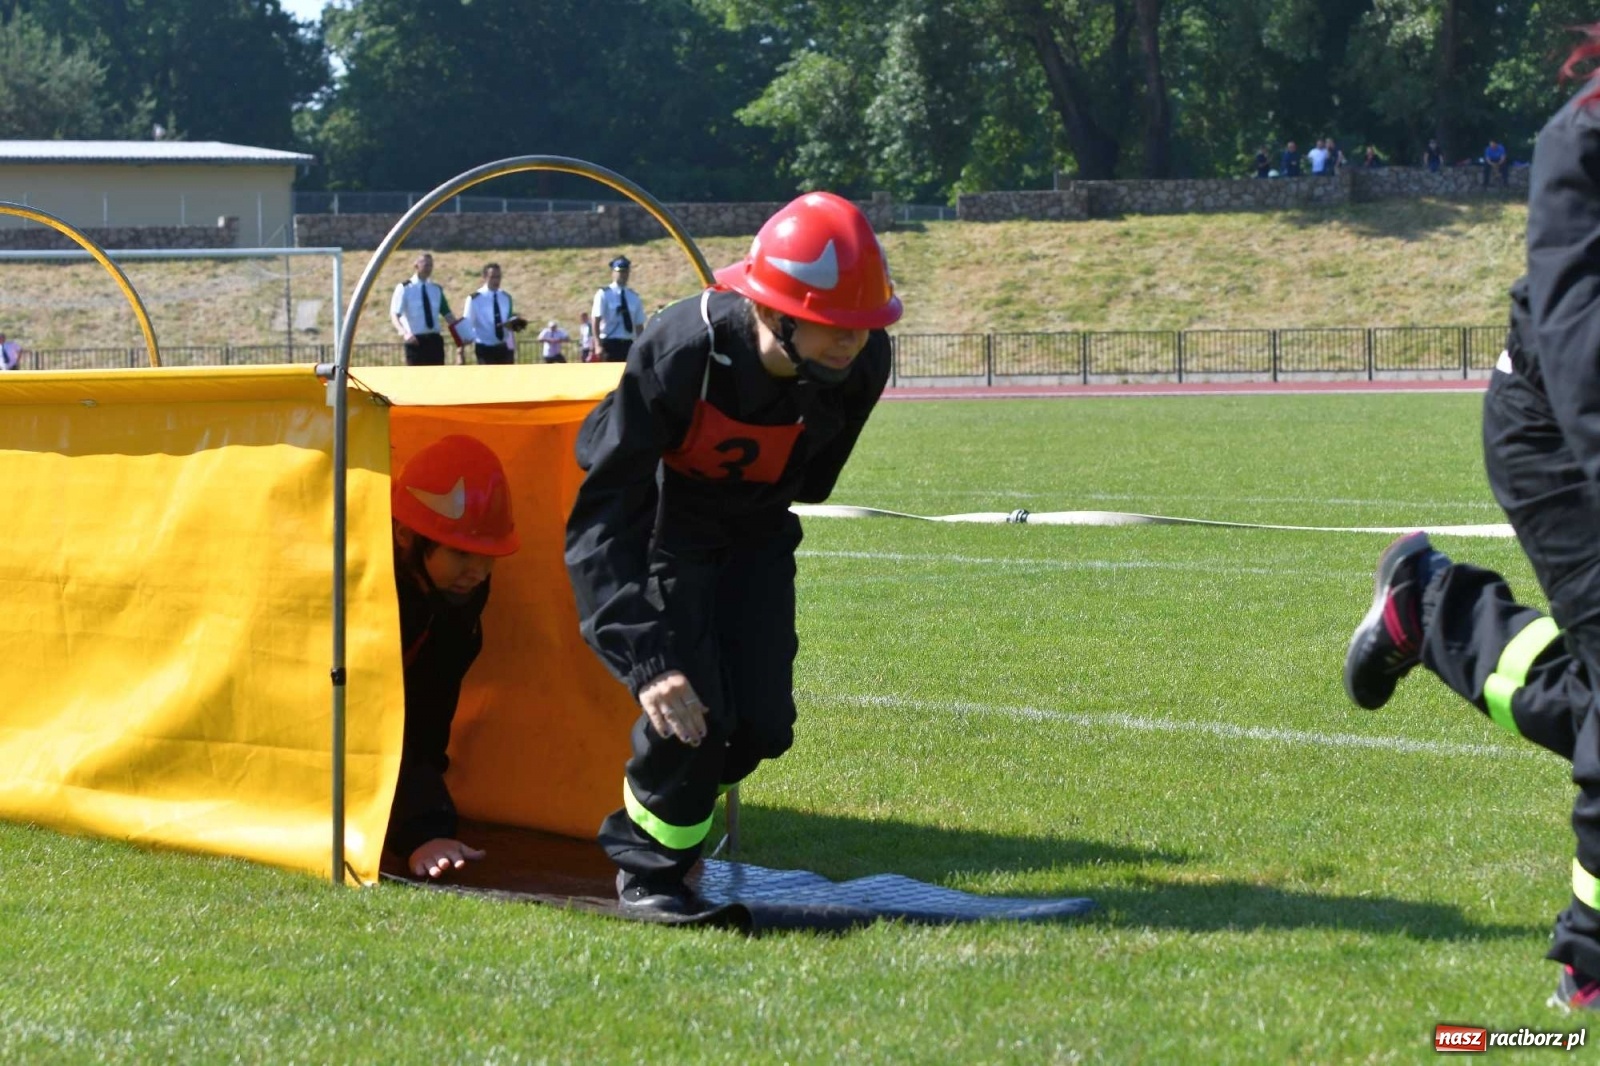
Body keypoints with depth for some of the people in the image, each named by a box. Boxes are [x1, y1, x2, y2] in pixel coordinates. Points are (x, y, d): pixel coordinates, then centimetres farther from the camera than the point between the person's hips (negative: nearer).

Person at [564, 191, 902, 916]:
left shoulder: (862, 363, -24)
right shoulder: (681, 355, -39)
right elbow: (601, 520, -37)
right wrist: (647, 659, -44)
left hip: (756, 536, 4)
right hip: (662, 526, -4)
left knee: (762, 726, -5)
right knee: (691, 716, -19)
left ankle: (673, 815, 26)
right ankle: (646, 869, 6)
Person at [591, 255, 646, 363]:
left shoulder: (634, 297, 11)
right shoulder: (603, 294, -2)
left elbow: (639, 325, 12)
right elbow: (596, 321, -8)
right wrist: (599, 345, -18)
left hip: (629, 344, 5)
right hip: (610, 343, -5)